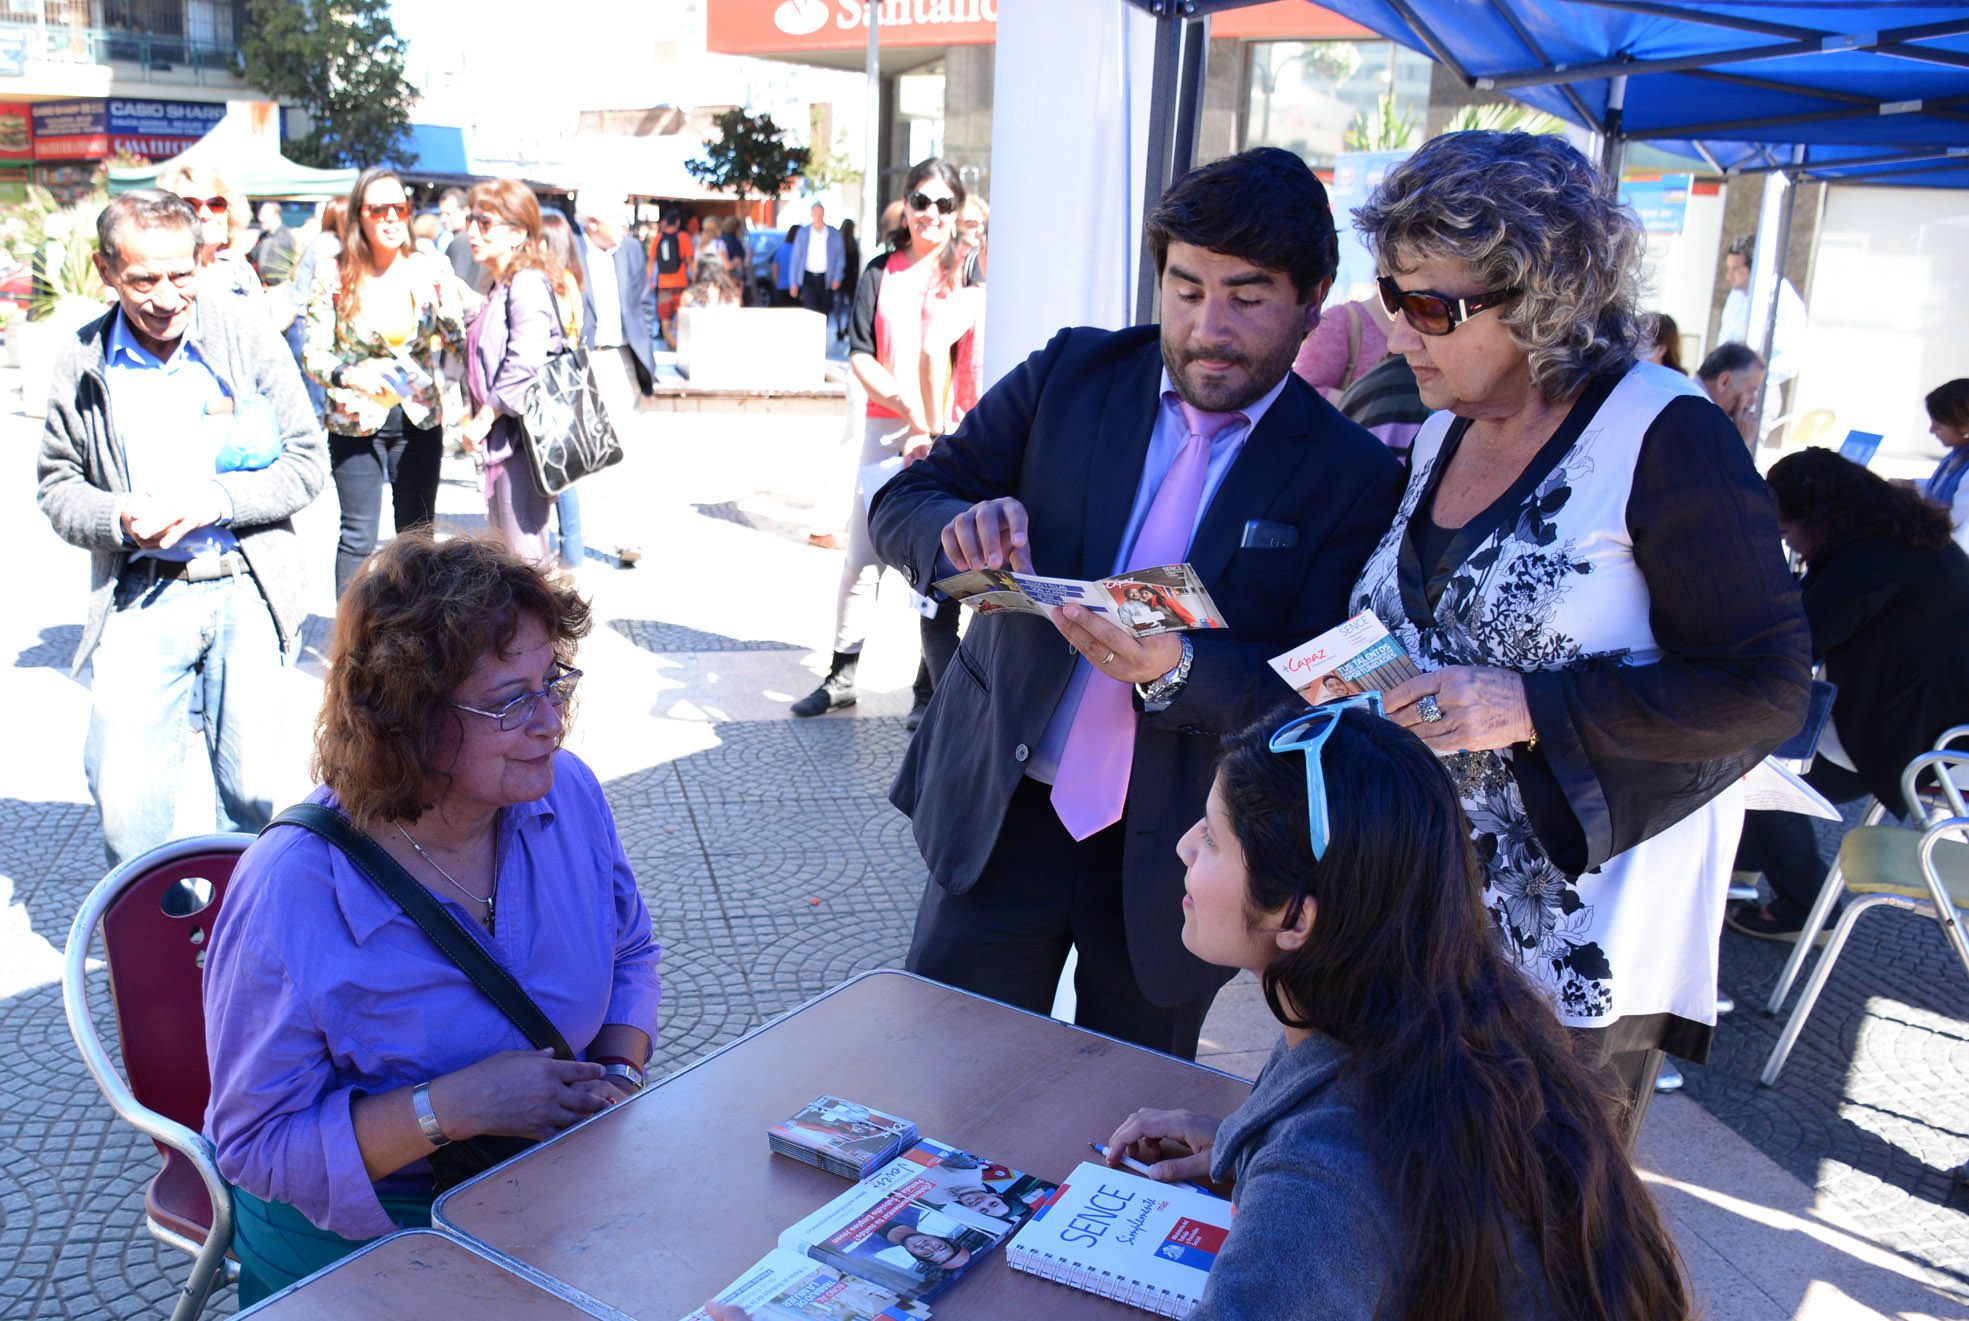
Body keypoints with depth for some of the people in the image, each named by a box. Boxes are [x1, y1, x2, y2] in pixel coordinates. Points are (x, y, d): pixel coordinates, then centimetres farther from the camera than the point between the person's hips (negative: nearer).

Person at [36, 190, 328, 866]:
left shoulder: (248, 335, 0)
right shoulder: (83, 361, 4)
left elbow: (307, 461, 2)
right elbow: (59, 486, 12)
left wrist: (217, 500, -13)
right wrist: (120, 520, -10)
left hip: (244, 589, 0)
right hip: (138, 601, 1)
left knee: (253, 789, 1)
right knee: (123, 804, -6)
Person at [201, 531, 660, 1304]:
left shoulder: (568, 793, -8)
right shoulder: (290, 897, -23)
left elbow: (630, 954, 10)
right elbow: (257, 1145, -16)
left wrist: (618, 1078, -8)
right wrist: (453, 1108, -27)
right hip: (361, 1233, -4)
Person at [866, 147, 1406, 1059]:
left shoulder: (1353, 479, -8)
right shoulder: (1069, 375, -2)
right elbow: (900, 505, -2)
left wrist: (1175, 670, -31)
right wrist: (964, 529, -26)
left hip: (1173, 863, -1)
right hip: (999, 813, 1)